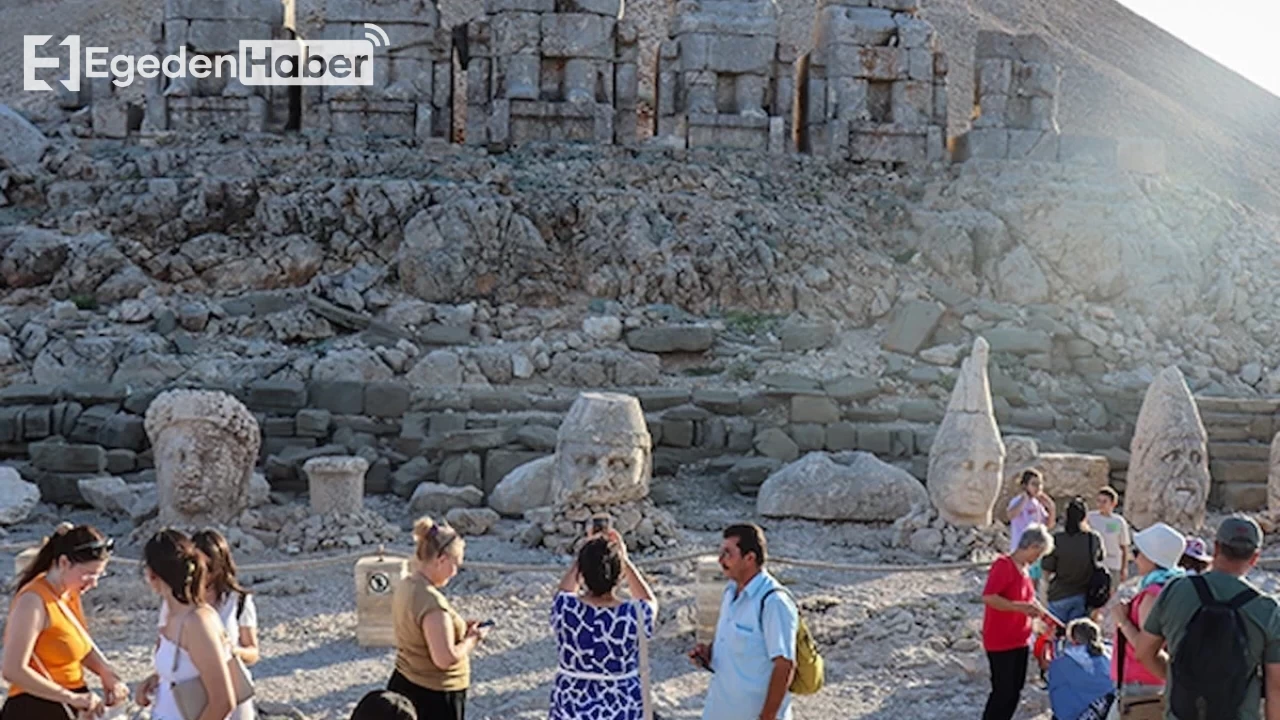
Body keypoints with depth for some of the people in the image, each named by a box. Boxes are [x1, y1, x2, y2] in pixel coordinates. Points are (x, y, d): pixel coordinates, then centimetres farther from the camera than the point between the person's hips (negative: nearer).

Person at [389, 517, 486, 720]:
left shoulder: (406, 587, 3)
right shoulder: (432, 601, -26)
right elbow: (445, 658, -27)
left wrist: (458, 628, 9)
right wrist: (472, 639, -10)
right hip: (433, 697, -9)